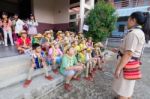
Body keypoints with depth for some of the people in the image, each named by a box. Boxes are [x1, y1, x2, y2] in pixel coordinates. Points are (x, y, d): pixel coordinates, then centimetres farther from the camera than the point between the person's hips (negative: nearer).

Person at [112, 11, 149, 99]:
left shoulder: (133, 33, -22)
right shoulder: (140, 33, 10)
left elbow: (128, 54, -26)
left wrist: (118, 69, -22)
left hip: (126, 64, -10)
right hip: (131, 63, 10)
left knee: (123, 88, 6)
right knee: (128, 86, 26)